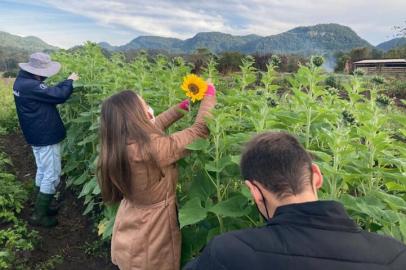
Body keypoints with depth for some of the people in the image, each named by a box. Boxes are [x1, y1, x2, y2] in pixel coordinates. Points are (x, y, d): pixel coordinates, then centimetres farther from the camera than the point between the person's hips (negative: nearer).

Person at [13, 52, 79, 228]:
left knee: (42, 173, 21)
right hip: (46, 137, -11)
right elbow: (59, 95, -25)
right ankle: (39, 216, 9)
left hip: (37, 136, 11)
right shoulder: (31, 86, -26)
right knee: (51, 176, 0)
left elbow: (48, 94, 13)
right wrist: (69, 81, -9)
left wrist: (65, 84, 1)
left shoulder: (22, 81, 6)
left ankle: (40, 207, 34)